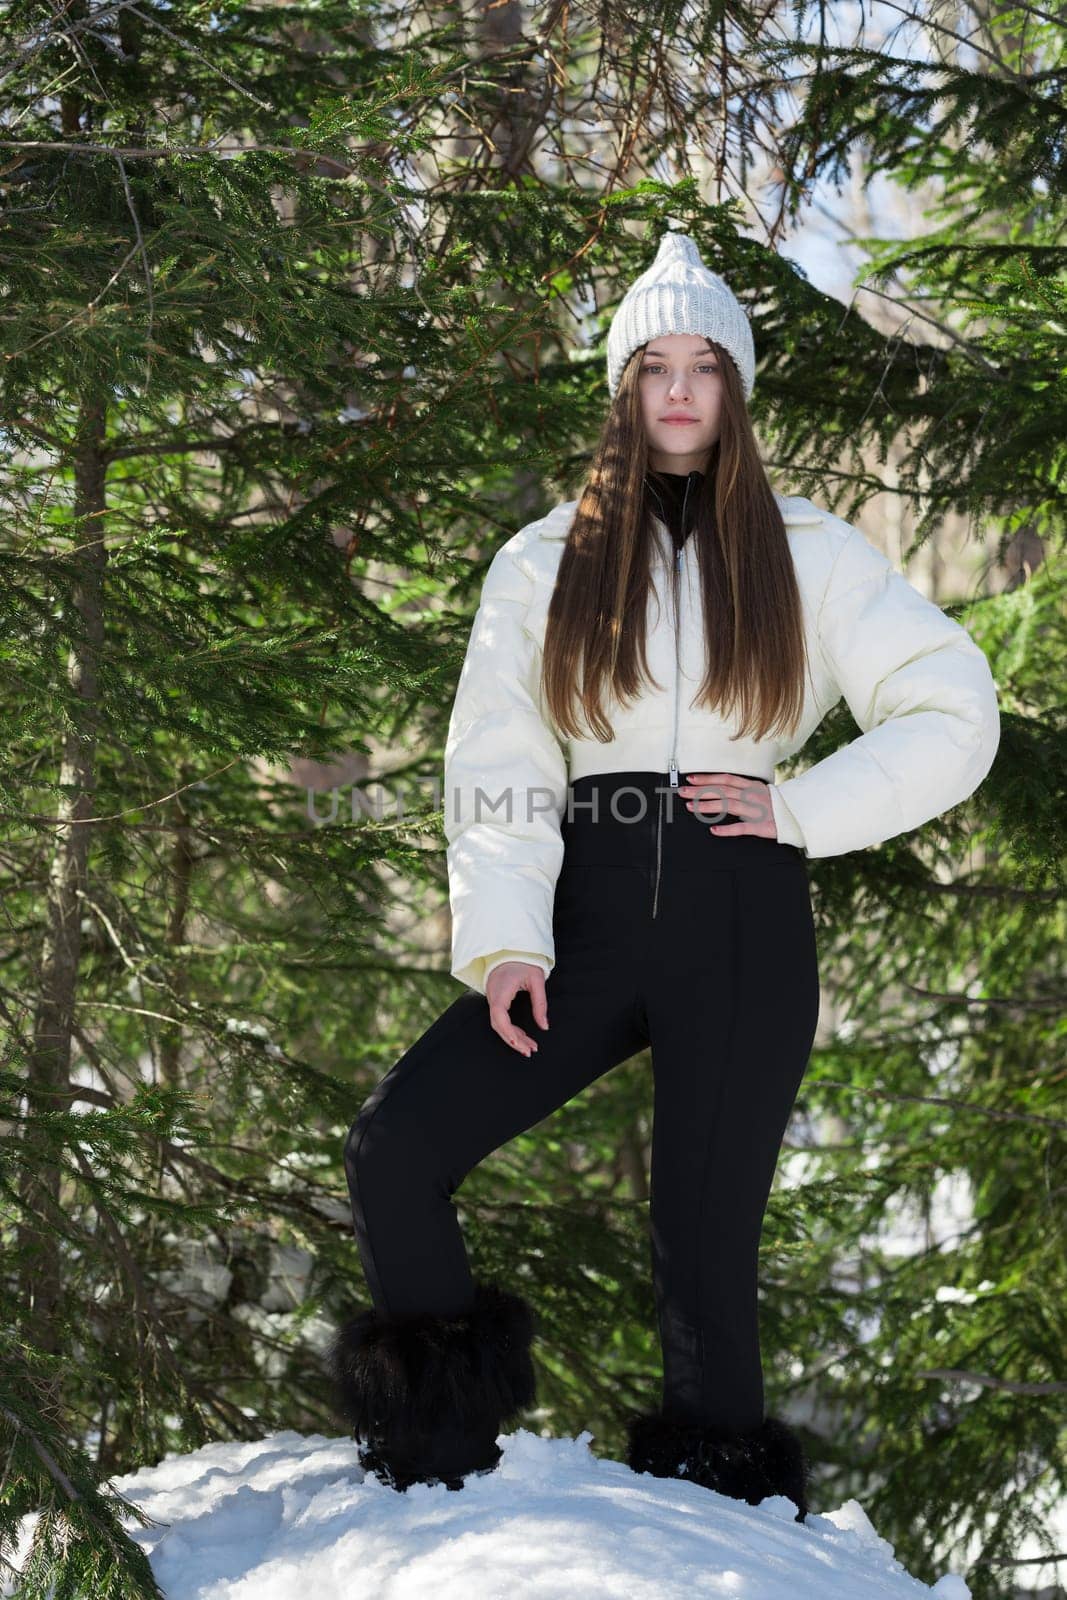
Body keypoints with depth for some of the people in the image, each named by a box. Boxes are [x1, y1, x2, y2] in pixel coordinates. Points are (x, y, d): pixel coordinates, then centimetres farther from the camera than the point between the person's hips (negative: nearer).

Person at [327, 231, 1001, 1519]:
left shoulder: (806, 555, 9)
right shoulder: (547, 561, 13)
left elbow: (956, 717, 5)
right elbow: (497, 761, 4)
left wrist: (798, 808, -5)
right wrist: (504, 940, -9)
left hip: (743, 926, -2)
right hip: (589, 916, 2)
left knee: (702, 1244, -5)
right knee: (395, 1148, -14)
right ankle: (437, 1457, 3)